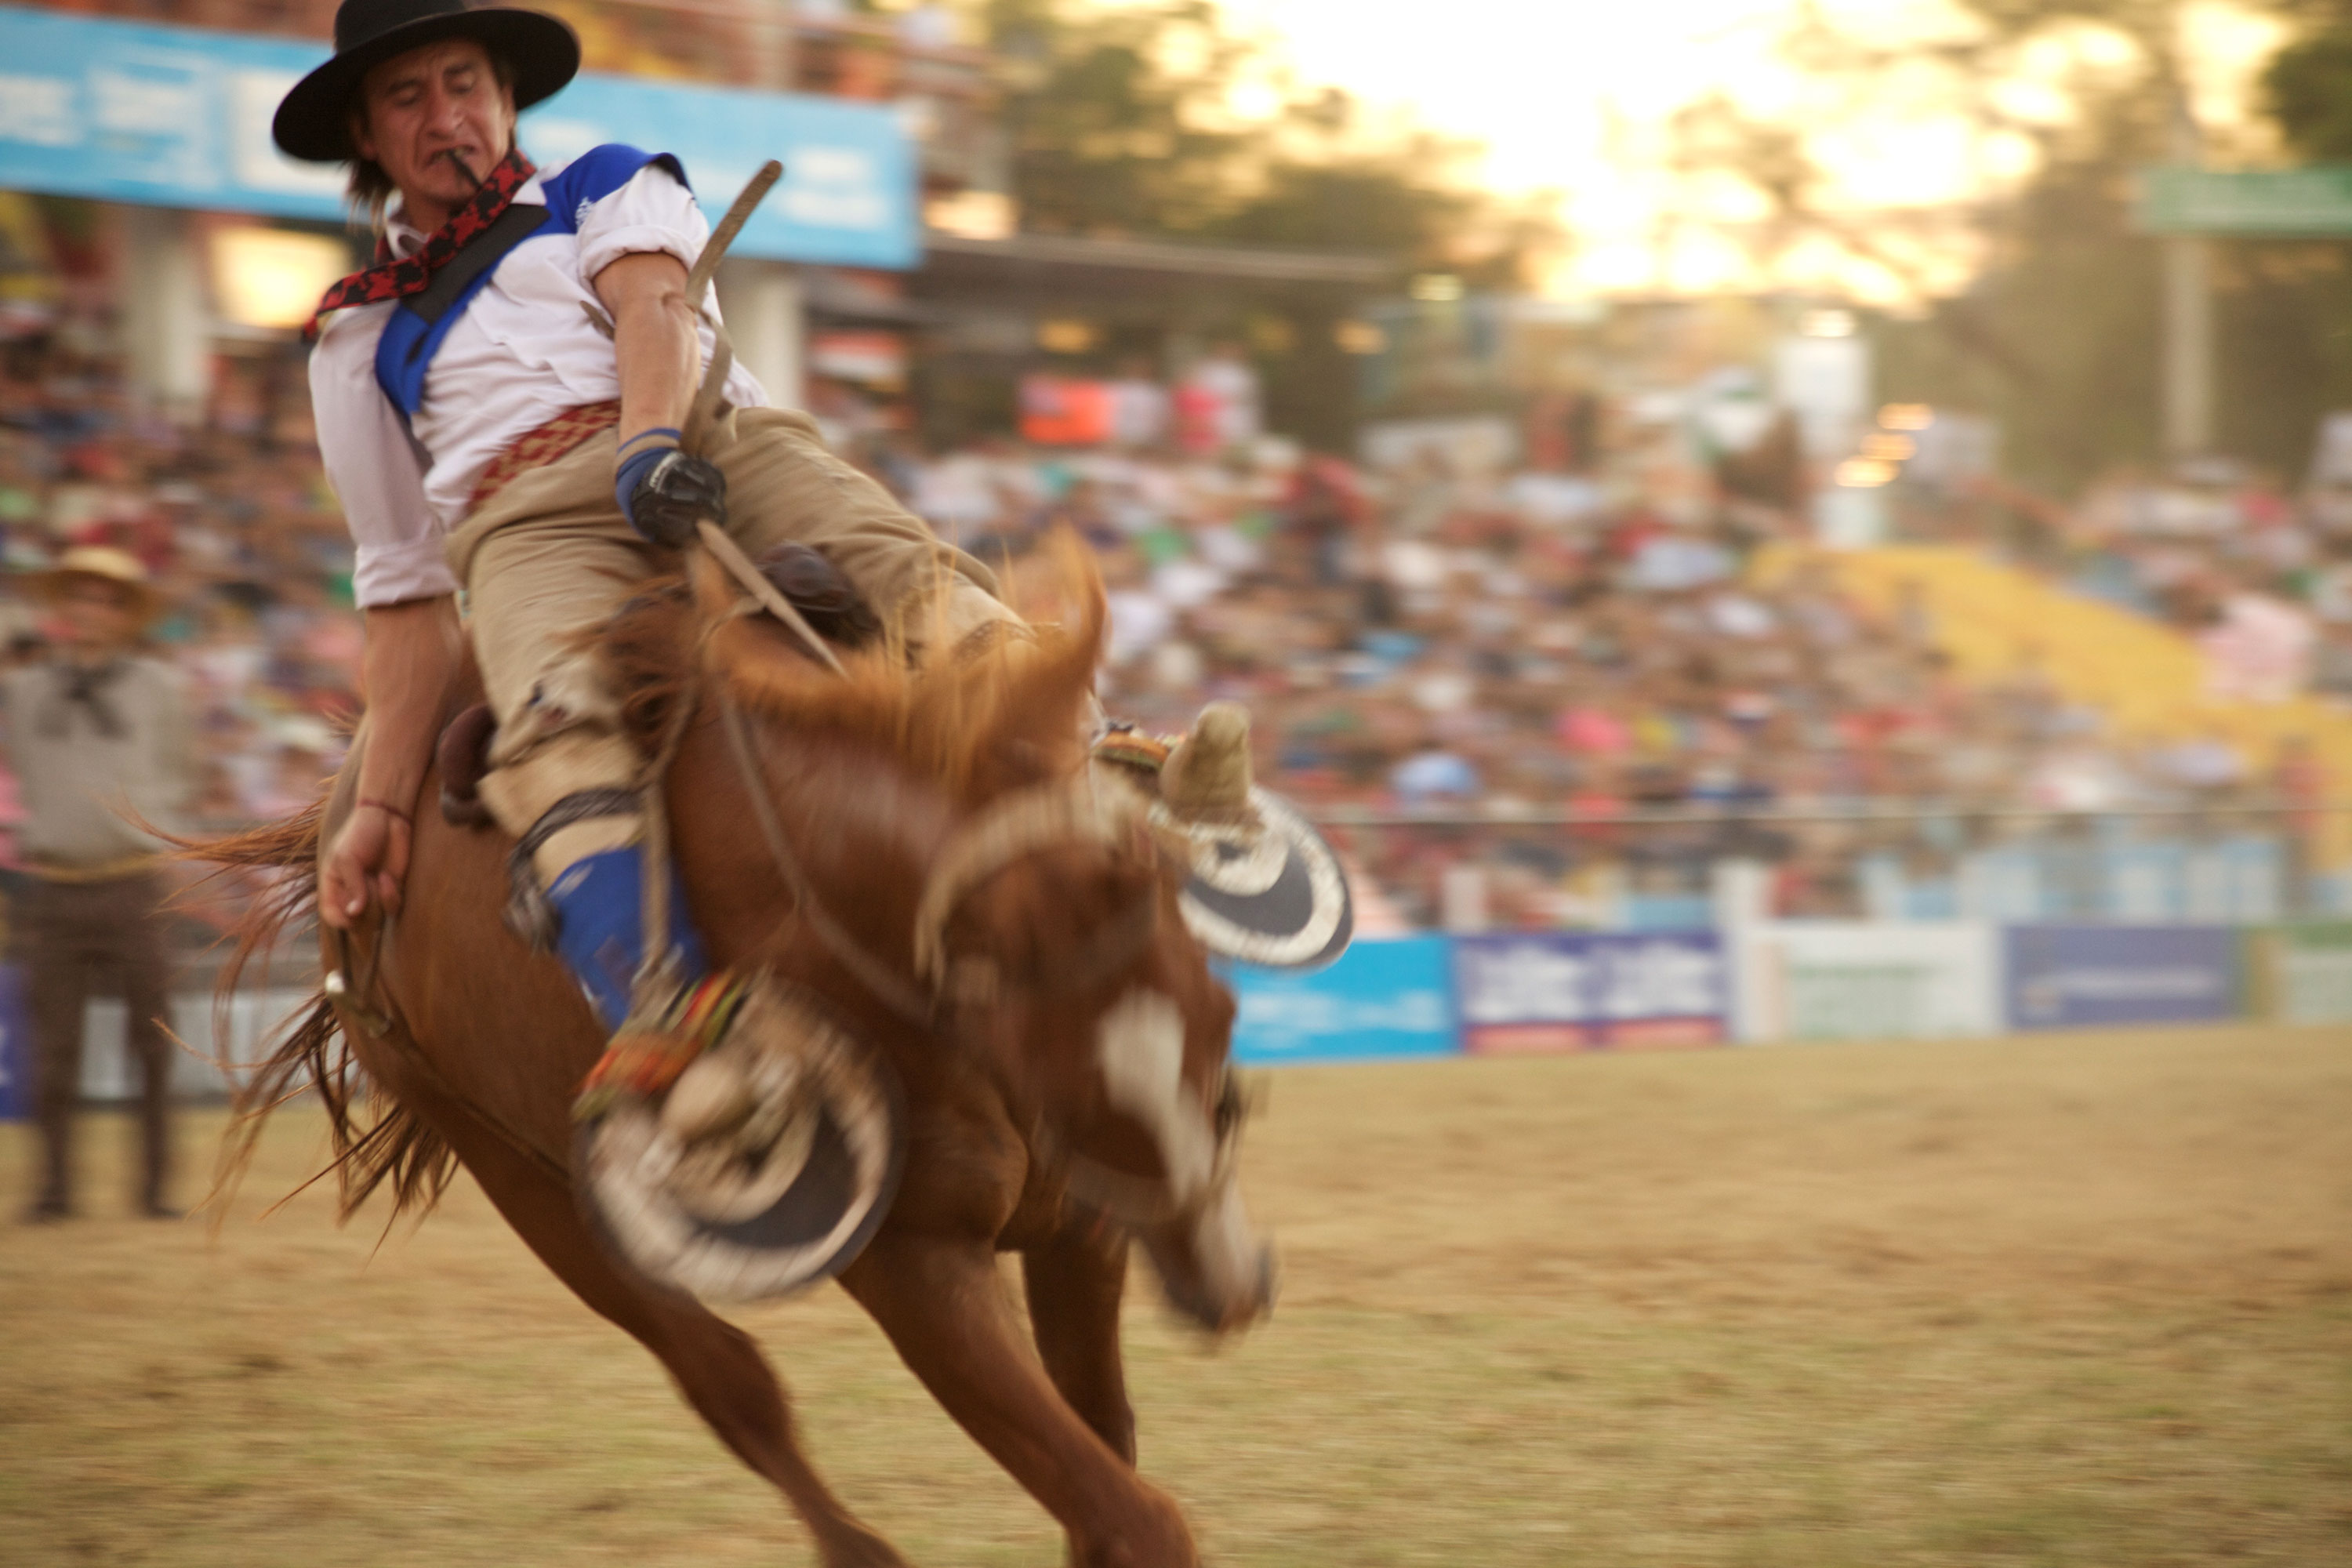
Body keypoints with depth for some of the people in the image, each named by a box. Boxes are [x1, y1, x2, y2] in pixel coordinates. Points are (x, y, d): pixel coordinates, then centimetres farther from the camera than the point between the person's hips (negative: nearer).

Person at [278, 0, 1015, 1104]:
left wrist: (653, 439, -18)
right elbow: (405, 597, 28)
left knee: (913, 579, -34)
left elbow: (654, 306, 6)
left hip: (716, 445, 1)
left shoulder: (609, 190, 30)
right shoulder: (361, 347, 33)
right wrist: (382, 801, 13)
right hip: (527, 525, -1)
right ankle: (658, 1013, -66)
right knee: (560, 721, -38)